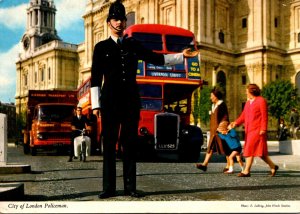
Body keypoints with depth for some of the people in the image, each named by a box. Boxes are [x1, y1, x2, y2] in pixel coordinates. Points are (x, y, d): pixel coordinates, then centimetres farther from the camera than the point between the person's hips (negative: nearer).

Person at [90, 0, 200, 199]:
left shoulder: (133, 45, 13)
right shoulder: (101, 47, 6)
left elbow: (156, 58, 12)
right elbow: (95, 78, 3)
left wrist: (182, 56, 4)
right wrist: (95, 104, -4)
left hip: (131, 100, 2)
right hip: (110, 101, -2)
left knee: (130, 143, 2)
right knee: (109, 144, -1)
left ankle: (130, 186, 7)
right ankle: (109, 187, 5)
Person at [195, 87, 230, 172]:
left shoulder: (222, 105, -9)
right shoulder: (213, 105, 17)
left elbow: (225, 118, -12)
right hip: (213, 131, 8)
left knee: (224, 148, -1)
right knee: (210, 147, 0)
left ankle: (229, 165, 9)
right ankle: (204, 164, -6)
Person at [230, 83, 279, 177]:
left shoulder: (261, 101, -6)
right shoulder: (248, 102, 19)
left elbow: (264, 116, -11)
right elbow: (244, 115, 14)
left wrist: (263, 129, -17)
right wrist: (236, 122, -2)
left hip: (257, 130, -9)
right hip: (249, 130, 9)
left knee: (250, 149, -11)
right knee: (259, 151, 11)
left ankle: (246, 171, -7)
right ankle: (273, 166, 23)